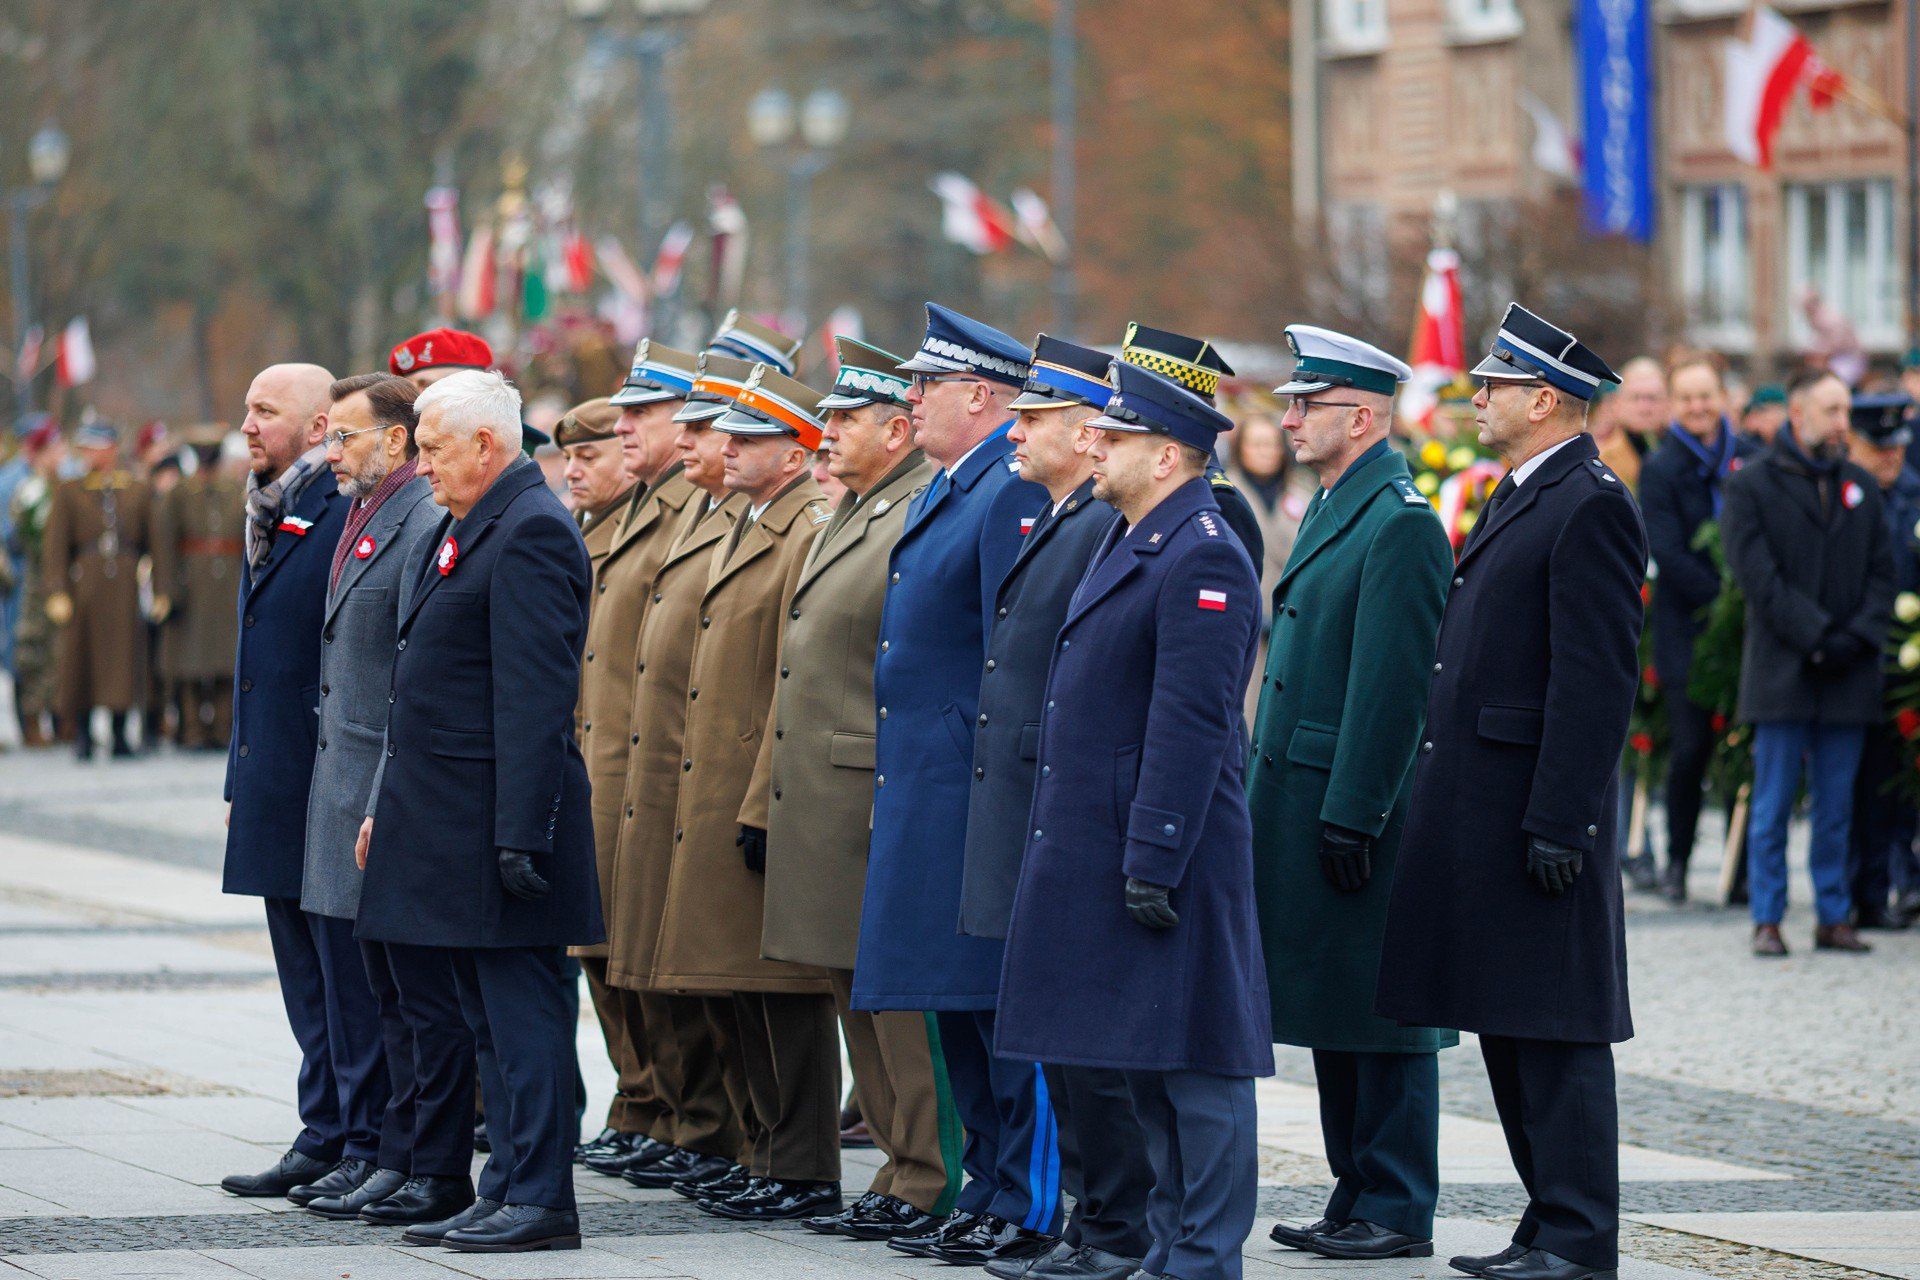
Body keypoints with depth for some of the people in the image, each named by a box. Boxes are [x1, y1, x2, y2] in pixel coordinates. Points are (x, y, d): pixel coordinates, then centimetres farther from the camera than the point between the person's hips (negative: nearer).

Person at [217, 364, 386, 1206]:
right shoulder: (268, 516, 16)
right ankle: (323, 1137, 20)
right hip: (276, 790, 9)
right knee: (306, 983, 14)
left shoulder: (352, 515, -14)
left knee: (349, 975, -3)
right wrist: (242, 782, 19)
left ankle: (371, 1145, 2)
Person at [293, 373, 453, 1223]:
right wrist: (354, 800, 17)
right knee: (389, 994, 15)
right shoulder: (361, 522, 15)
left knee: (426, 999, -4)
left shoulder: (426, 527, -15)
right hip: (352, 795, 10)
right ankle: (397, 1157, 21)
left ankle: (437, 1175, 0)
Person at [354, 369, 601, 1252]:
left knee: (521, 1013, -6)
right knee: (489, 1020, 13)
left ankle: (540, 1201, -3)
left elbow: (536, 697, -21)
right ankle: (506, 1191, 17)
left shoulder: (531, 532, -16)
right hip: (448, 824, 10)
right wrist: (389, 807, 20)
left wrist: (517, 837, -24)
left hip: (497, 817, -10)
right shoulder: (461, 529, 17)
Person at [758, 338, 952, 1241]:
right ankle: (900, 1168, 21)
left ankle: (927, 1182, 0)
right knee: (857, 992, 14)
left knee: (901, 995, -5)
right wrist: (772, 801, 20)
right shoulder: (849, 516, 17)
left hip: (877, 794, -10)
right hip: (825, 803, 10)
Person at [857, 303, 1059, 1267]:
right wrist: (892, 787, 21)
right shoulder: (937, 495, 18)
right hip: (921, 788, 10)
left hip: (976, 790, -10)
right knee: (957, 1007, 13)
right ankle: (988, 1194, 19)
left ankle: (1028, 1210, -3)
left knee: (1000, 999, -6)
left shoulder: (1015, 493, -14)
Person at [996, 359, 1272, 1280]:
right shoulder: (1129, 541, 16)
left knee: (1194, 1064, -4)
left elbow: (1191, 723, -21)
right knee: (1142, 1065, 14)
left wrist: (1152, 862, -22)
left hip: (1167, 855, -10)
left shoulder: (1201, 558, -16)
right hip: (1098, 847, 10)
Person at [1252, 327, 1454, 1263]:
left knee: (1380, 1010, -3)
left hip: (1358, 803, -10)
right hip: (1299, 799, 10)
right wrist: (1272, 795, 17)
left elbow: (1391, 686, -19)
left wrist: (1350, 817, -21)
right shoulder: (1331, 509, 16)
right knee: (1330, 1009, 12)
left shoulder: (1401, 523, -14)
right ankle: (1357, 1199, 19)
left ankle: (1397, 1211, 2)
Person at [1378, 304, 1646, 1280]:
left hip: (1536, 813, -10)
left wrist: (1557, 824, -22)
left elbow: (1598, 678, -19)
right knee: (1506, 1028, 13)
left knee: (1553, 1033, -6)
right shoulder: (1515, 498, 17)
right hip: (1479, 815, 10)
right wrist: (1441, 801, 18)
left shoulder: (1590, 507, -13)